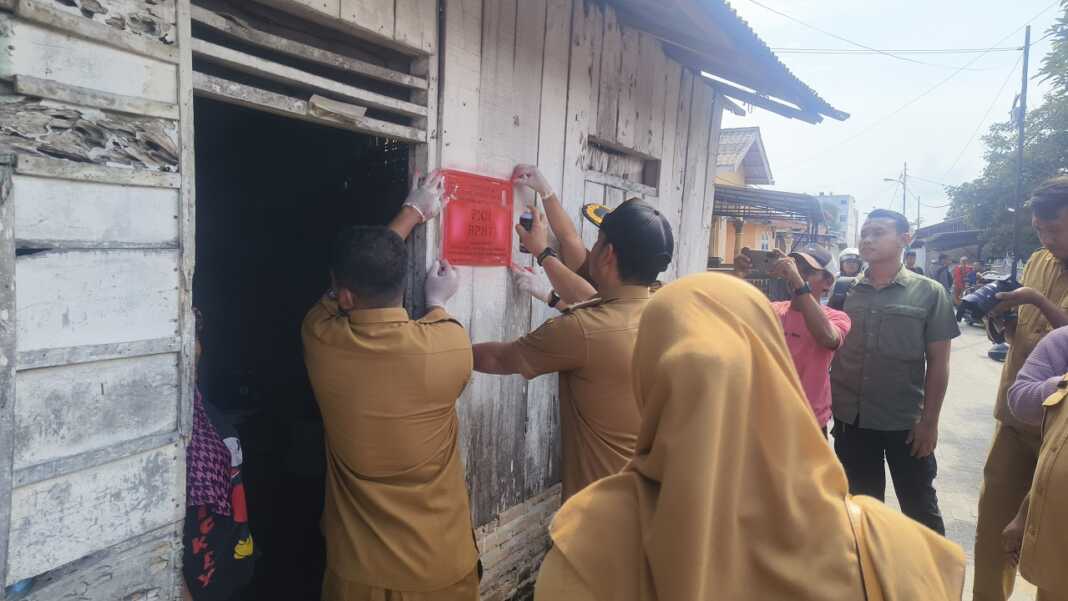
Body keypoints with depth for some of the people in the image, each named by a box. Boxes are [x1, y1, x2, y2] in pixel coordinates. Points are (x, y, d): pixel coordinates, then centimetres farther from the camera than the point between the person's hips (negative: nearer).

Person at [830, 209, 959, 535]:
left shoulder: (928, 293, -4)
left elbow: (938, 362, -4)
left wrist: (929, 421, -7)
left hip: (906, 422, -2)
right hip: (850, 418, 3)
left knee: (919, 507, 13)